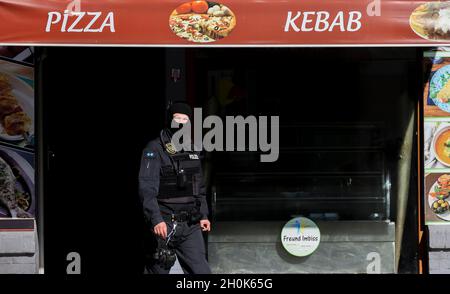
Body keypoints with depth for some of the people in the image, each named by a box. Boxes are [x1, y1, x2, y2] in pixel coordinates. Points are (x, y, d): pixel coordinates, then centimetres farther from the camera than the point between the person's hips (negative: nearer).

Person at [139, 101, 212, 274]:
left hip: (191, 225, 5)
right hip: (164, 225, -5)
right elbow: (147, 188, -17)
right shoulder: (155, 149, -8)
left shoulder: (193, 150, 13)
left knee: (201, 270, -2)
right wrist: (156, 219, -27)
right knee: (158, 270, 4)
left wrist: (203, 215, 16)